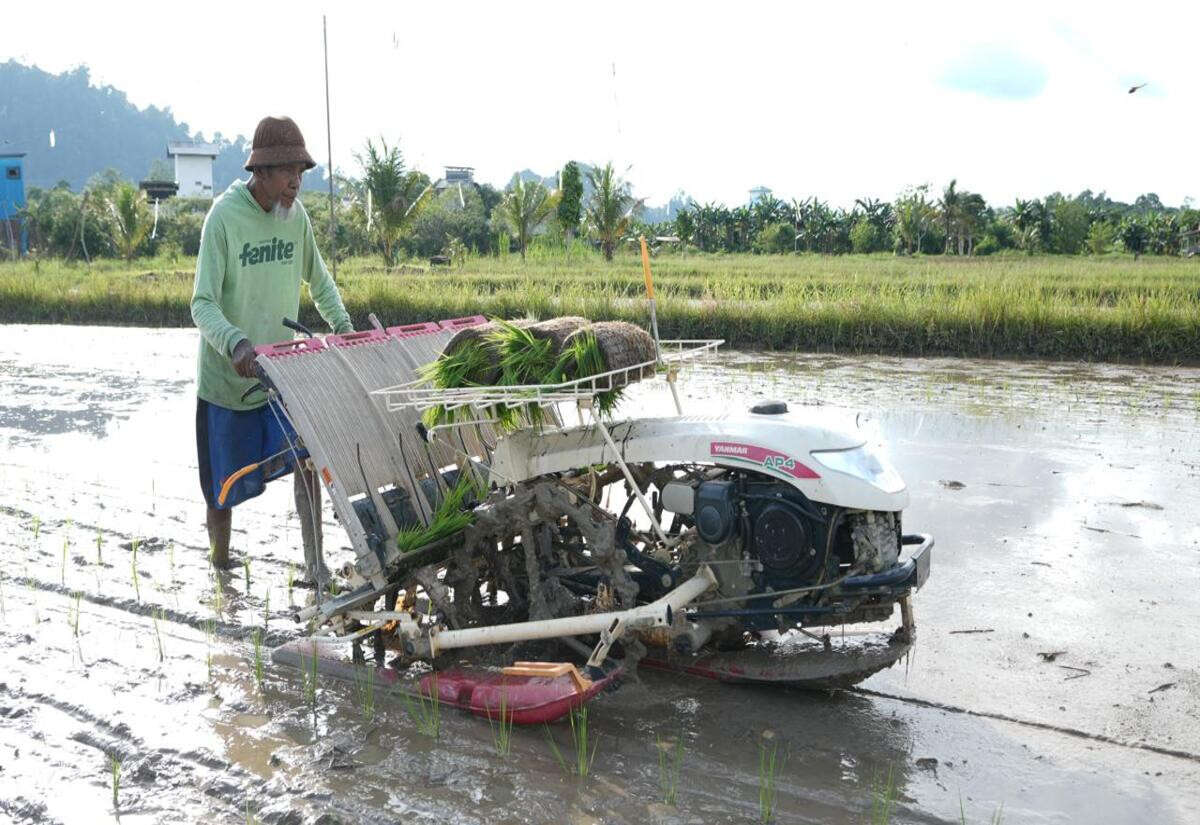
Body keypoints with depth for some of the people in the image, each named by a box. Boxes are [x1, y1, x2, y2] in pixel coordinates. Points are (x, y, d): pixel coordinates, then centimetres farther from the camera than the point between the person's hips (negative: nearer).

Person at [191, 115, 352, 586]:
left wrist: (341, 323, 1)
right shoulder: (225, 217, -17)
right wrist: (235, 342, -40)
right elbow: (203, 304, -21)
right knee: (225, 486, 10)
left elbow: (318, 280, 16)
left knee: (306, 459, -15)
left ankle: (315, 565, -7)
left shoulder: (296, 216, -1)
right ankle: (220, 565, 35)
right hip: (226, 374, -3)